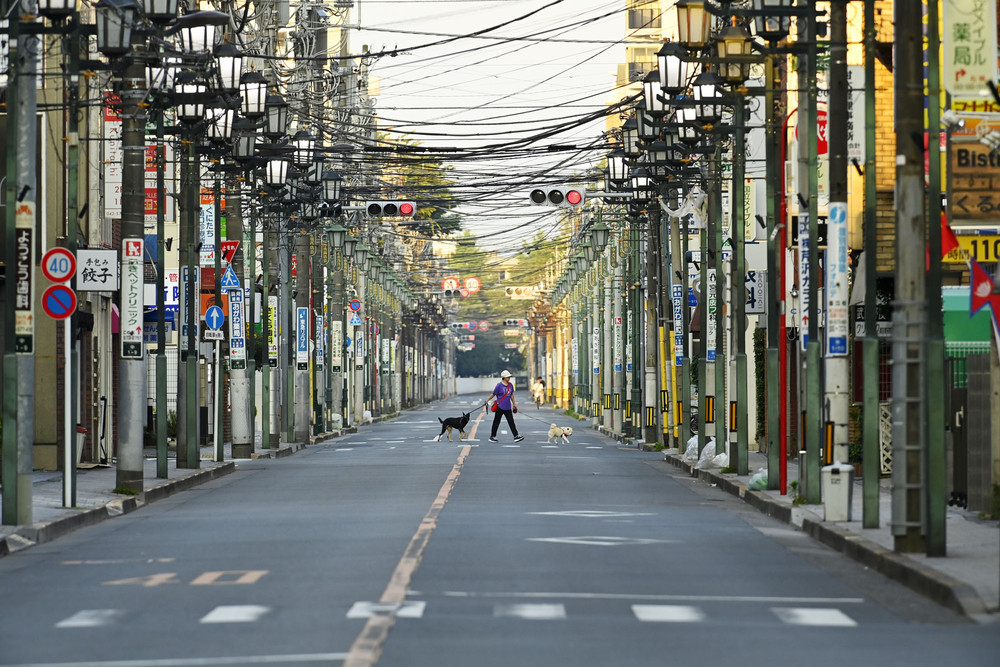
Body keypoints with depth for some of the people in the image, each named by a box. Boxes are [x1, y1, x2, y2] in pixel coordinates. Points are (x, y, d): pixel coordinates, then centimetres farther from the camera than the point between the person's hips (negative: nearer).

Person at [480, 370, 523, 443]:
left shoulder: (510, 385, 7)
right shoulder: (499, 385, -10)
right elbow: (493, 394, -3)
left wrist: (514, 404, 21)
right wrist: (486, 401, -3)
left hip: (508, 408, 5)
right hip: (500, 407, -5)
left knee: (511, 422, 0)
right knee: (496, 422, 5)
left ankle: (516, 436, -3)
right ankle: (492, 437, 16)